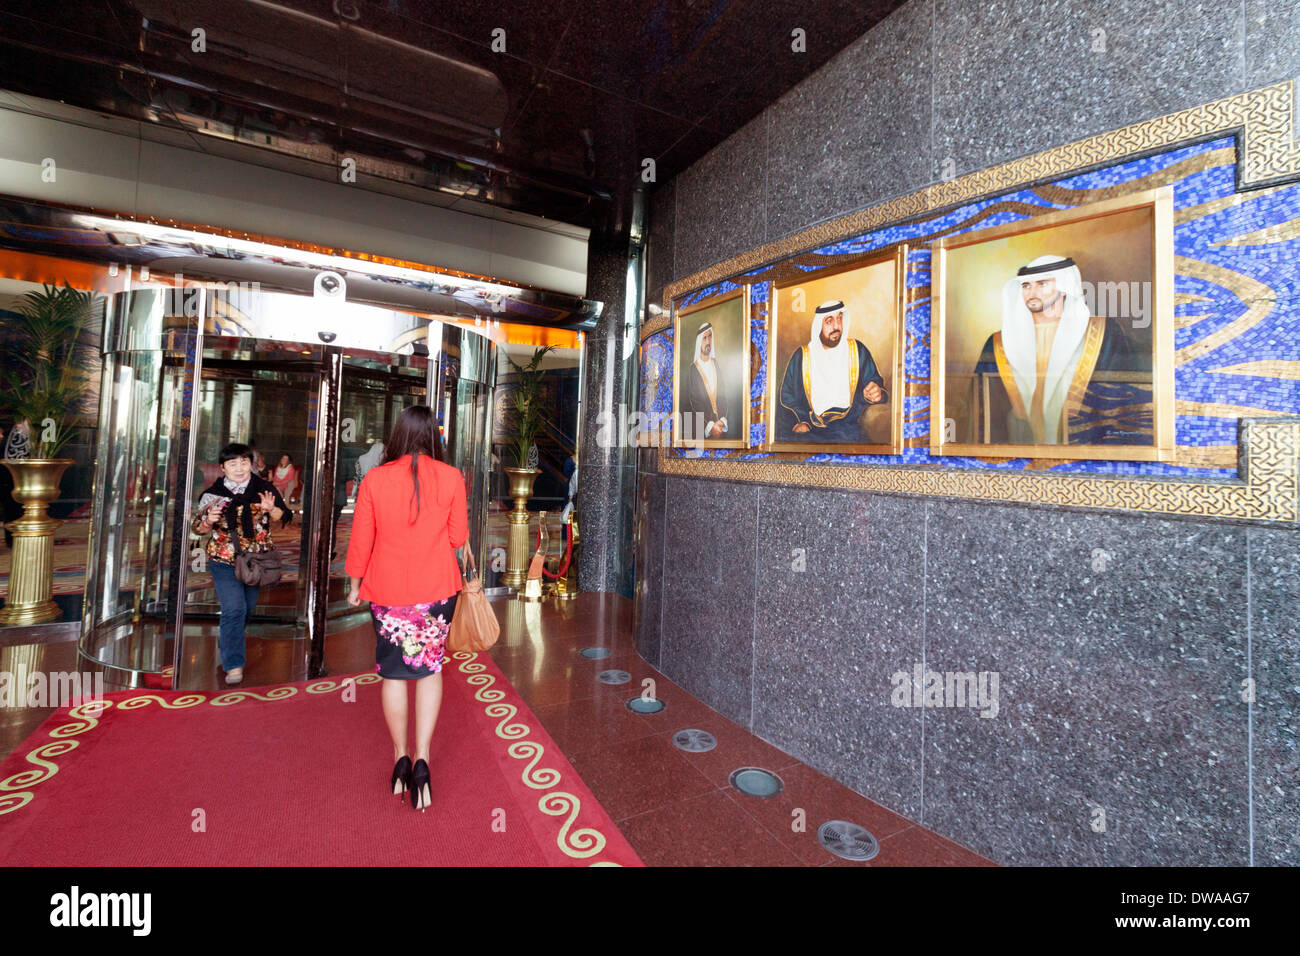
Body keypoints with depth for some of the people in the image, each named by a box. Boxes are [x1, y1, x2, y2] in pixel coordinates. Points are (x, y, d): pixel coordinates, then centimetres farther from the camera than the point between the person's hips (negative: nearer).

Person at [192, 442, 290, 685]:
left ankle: (225, 645, 46)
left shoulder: (264, 488, -2)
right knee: (234, 609, -13)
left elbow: (284, 518, -3)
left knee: (248, 609, 16)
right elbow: (197, 527, 4)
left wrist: (271, 509, -24)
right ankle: (233, 665, -4)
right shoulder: (213, 493, -2)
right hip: (224, 561, -2)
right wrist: (208, 521, -18)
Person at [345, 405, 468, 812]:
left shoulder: (374, 480, -7)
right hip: (438, 589, 0)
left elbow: (360, 541, -1)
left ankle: (401, 757, 26)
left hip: (387, 591, 1)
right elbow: (458, 537, -3)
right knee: (430, 667, 13)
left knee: (393, 671, 15)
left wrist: (355, 585, 12)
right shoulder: (451, 477, -9)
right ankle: (422, 758, 7)